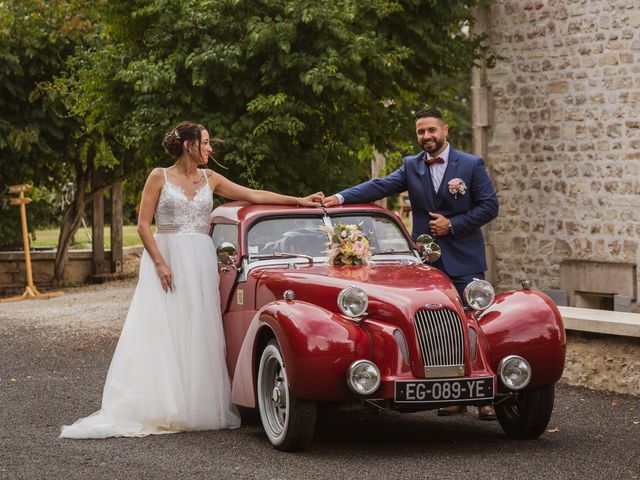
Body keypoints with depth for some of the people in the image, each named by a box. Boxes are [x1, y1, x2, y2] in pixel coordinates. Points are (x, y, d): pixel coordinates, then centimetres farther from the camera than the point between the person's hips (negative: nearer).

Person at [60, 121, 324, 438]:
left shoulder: (209, 179, 12)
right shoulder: (159, 177, 0)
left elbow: (255, 195, 13)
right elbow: (143, 225, -4)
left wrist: (300, 201, 8)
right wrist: (160, 263, -14)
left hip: (200, 263, 4)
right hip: (164, 258, -4)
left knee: (198, 335, 0)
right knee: (161, 334, -7)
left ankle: (194, 409, 2)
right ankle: (157, 409, -8)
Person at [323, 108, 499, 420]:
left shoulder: (471, 165, 0)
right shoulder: (411, 167, 9)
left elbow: (489, 206, -2)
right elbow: (380, 186, -3)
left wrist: (452, 224, -11)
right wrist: (341, 198, -17)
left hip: (465, 263, -3)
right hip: (427, 262, 3)